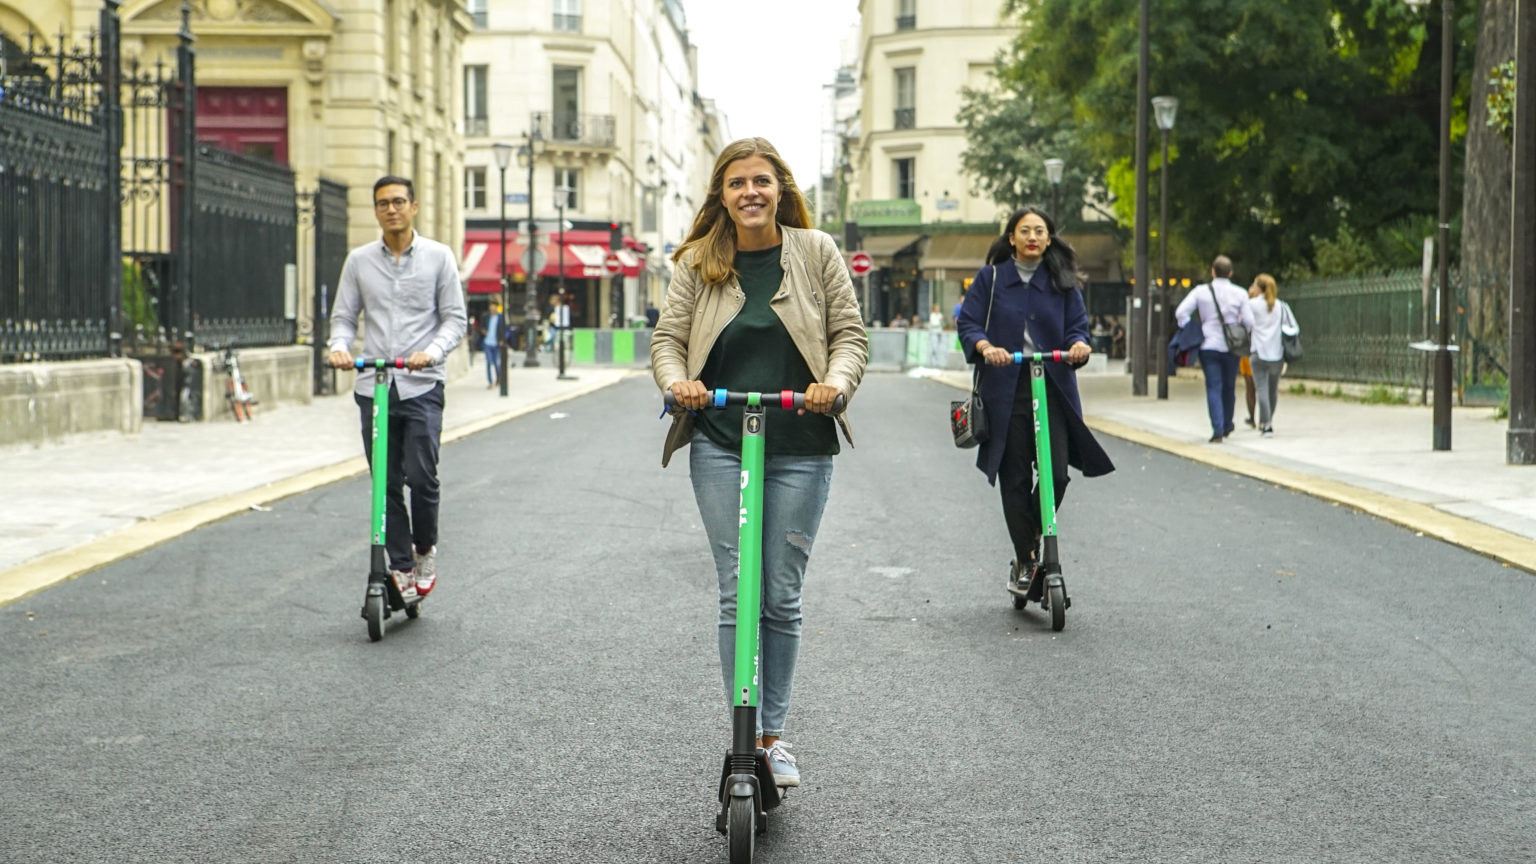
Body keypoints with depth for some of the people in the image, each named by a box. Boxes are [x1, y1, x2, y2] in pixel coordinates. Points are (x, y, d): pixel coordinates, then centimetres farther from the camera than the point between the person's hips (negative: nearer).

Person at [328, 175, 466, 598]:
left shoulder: (438, 256, 2)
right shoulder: (359, 260, 8)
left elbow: (454, 318, 2)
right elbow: (344, 315, 11)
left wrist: (431, 352, -17)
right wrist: (339, 346, -11)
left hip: (422, 385, -2)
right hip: (373, 386, 2)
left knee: (421, 476, -11)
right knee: (387, 483, 4)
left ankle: (425, 548, 14)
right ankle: (401, 566, 14)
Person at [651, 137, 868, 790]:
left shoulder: (816, 252, 3)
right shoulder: (699, 262, 5)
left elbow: (849, 334, 4)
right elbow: (667, 338, 7)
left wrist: (836, 382, -16)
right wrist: (677, 381, -15)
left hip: (801, 447, 0)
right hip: (720, 446, 0)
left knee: (782, 596, 4)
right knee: (738, 594, -2)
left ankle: (774, 735, 17)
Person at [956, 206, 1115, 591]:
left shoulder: (1063, 282, 11)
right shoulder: (991, 278, 7)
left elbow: (1077, 325, 7)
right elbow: (968, 324, 0)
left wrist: (1078, 344, -16)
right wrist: (985, 346, -21)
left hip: (1053, 388, 1)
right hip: (1005, 389, -1)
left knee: (1056, 474, -10)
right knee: (1015, 479, 0)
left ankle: (1035, 536, 17)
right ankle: (1024, 559, 14)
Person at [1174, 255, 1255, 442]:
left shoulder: (1200, 291, -2)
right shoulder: (1240, 294, -3)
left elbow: (1180, 313, -7)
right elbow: (1249, 323, -4)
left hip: (1208, 346, -1)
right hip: (1231, 347, 1)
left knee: (1213, 388, 0)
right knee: (1229, 387, 18)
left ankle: (1218, 431, -10)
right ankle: (1227, 425, 31)